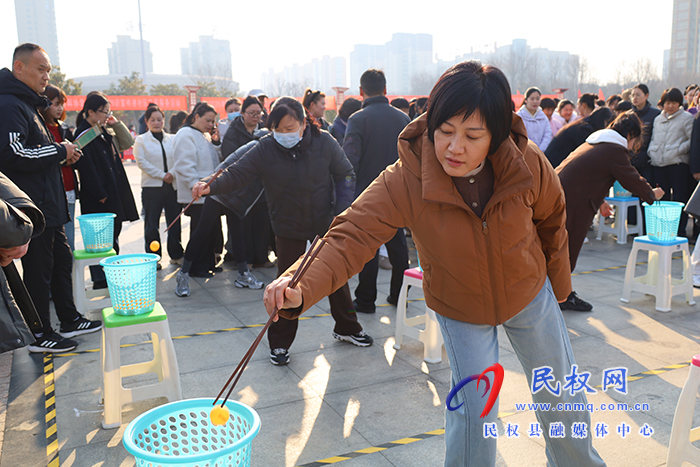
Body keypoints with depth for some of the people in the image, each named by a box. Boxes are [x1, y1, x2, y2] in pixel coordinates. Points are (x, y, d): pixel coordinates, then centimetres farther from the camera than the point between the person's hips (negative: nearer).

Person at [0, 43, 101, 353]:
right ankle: (40, 335, 13)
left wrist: (62, 154, 8)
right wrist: (59, 151, -14)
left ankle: (69, 320, 30)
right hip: (33, 209, -10)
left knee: (62, 261, 17)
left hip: (49, 205, 10)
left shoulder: (28, 104, 19)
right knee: (38, 270, 0)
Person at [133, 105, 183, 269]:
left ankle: (176, 255, 18)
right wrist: (162, 175, -12)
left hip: (172, 186, 2)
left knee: (174, 222, 7)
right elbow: (142, 162, -6)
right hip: (151, 187, -2)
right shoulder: (141, 140, 3)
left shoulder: (172, 139, 11)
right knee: (151, 224, 2)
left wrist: (172, 173, -13)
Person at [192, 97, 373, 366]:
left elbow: (345, 176, -4)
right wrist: (211, 187, -37)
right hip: (289, 226, -1)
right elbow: (237, 174, -18)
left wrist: (341, 211, -13)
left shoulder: (324, 142, -13)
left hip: (326, 222, 1)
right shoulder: (265, 149, -14)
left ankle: (347, 329, 36)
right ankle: (279, 343, 18)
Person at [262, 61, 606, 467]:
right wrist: (301, 288, -57)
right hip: (460, 310, -2)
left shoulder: (528, 164, -26)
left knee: (560, 395, 19)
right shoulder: (404, 181, -32)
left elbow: (552, 219, -5)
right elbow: (352, 235, -39)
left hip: (530, 295, 3)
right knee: (473, 409, -7)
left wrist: (559, 283, 8)